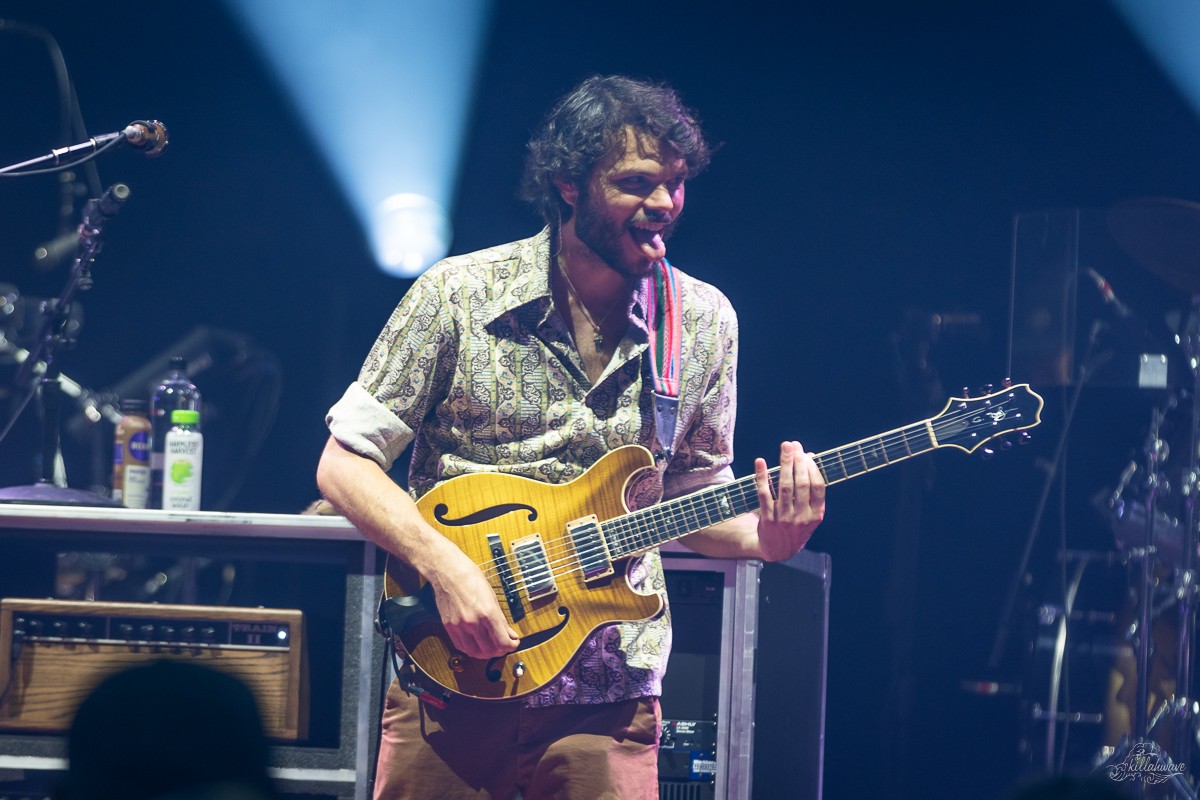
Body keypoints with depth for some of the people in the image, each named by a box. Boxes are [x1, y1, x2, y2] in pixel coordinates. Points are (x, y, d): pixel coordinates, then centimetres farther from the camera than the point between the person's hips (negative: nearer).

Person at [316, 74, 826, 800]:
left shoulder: (703, 323, 5)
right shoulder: (460, 295, -5)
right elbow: (345, 463, -3)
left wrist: (762, 537, -8)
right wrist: (445, 566, -17)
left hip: (608, 699, 2)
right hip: (451, 680, -2)